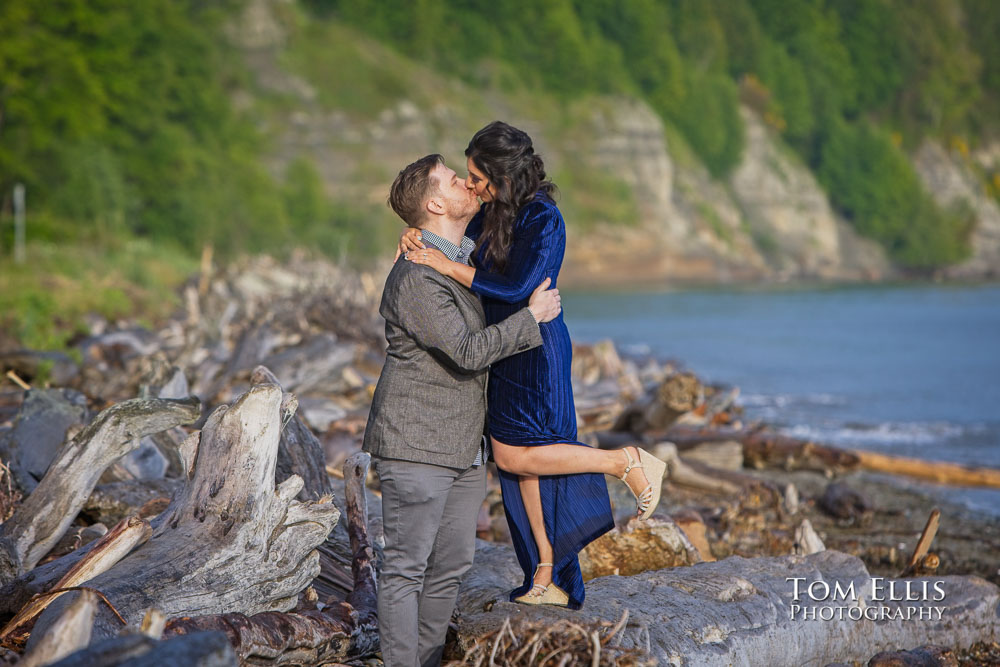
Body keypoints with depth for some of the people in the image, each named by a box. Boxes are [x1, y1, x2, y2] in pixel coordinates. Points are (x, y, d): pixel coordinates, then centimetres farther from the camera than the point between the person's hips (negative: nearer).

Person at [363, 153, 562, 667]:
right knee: (406, 567, -4)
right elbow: (468, 351, -24)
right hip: (415, 446, -9)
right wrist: (532, 317, -15)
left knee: (451, 564, 11)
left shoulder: (464, 258, 13)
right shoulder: (417, 277, -18)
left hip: (461, 448, 9)